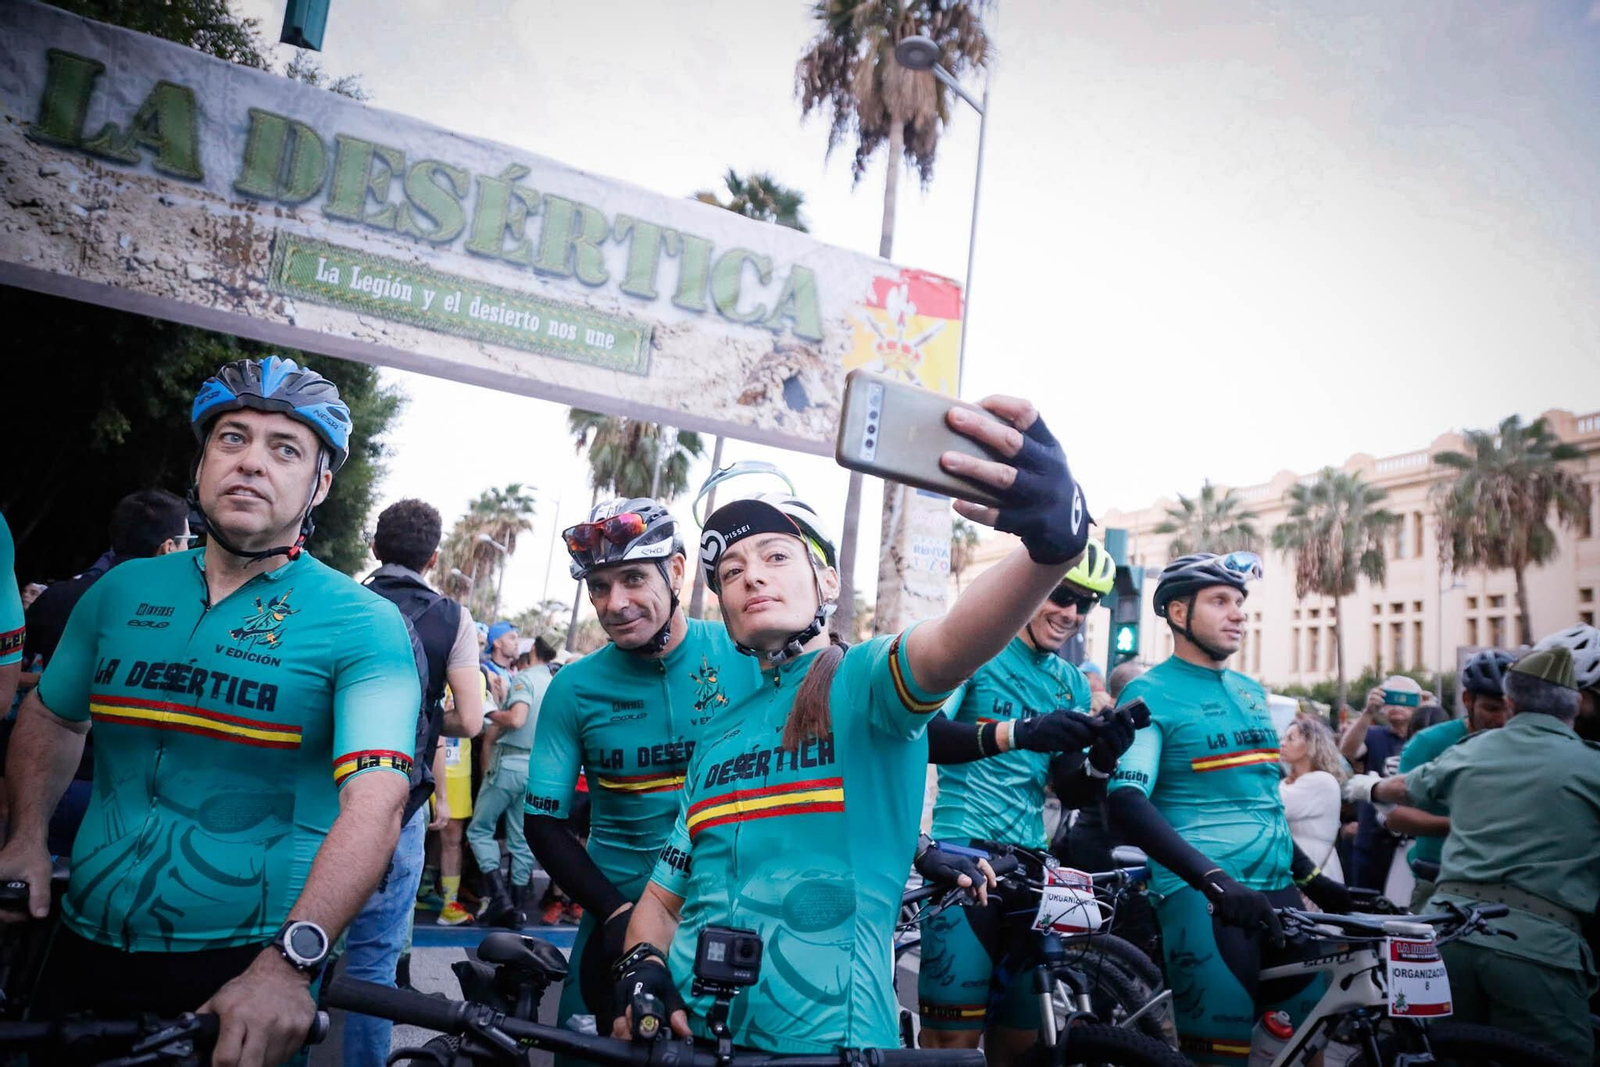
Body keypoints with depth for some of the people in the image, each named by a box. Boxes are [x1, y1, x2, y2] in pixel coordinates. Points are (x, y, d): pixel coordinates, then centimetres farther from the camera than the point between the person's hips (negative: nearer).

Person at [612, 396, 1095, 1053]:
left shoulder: (864, 680, -4)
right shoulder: (716, 741, 14)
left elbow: (955, 645, -27)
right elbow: (662, 898, 16)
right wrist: (642, 968, -5)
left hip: (827, 1038, -5)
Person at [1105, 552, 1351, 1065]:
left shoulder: (1251, 692, 16)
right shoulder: (1149, 694, -6)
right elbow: (1127, 804, -19)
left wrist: (1313, 877, 20)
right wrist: (1213, 879, -27)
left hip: (1279, 888, 7)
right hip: (1200, 894, -7)